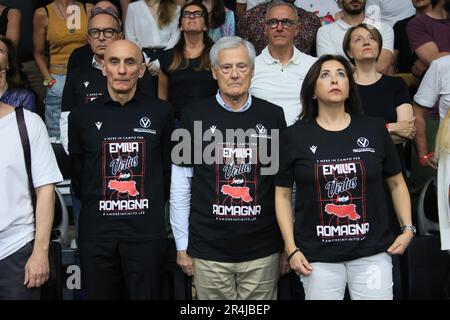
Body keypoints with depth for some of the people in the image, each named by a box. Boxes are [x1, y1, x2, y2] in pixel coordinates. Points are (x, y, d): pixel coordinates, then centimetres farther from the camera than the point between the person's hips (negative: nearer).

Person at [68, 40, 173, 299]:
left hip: (147, 232, -1)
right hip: (96, 234, 1)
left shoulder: (161, 113, 3)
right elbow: (77, 174, 11)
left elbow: (168, 169, 8)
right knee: (98, 294, 12)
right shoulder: (82, 116, 4)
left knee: (147, 295, 8)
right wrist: (98, 209, 8)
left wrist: (153, 209, 7)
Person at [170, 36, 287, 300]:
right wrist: (182, 246, 1)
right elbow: (180, 185, 1)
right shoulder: (195, 116, -2)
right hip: (208, 250, -1)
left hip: (263, 251, 1)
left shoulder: (273, 116, 2)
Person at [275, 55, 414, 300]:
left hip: (372, 252, 1)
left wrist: (407, 228, 2)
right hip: (317, 256, -1)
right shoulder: (295, 136, -1)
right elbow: (282, 194, 3)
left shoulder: (374, 129, 3)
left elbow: (397, 183, 13)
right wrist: (291, 249, -3)